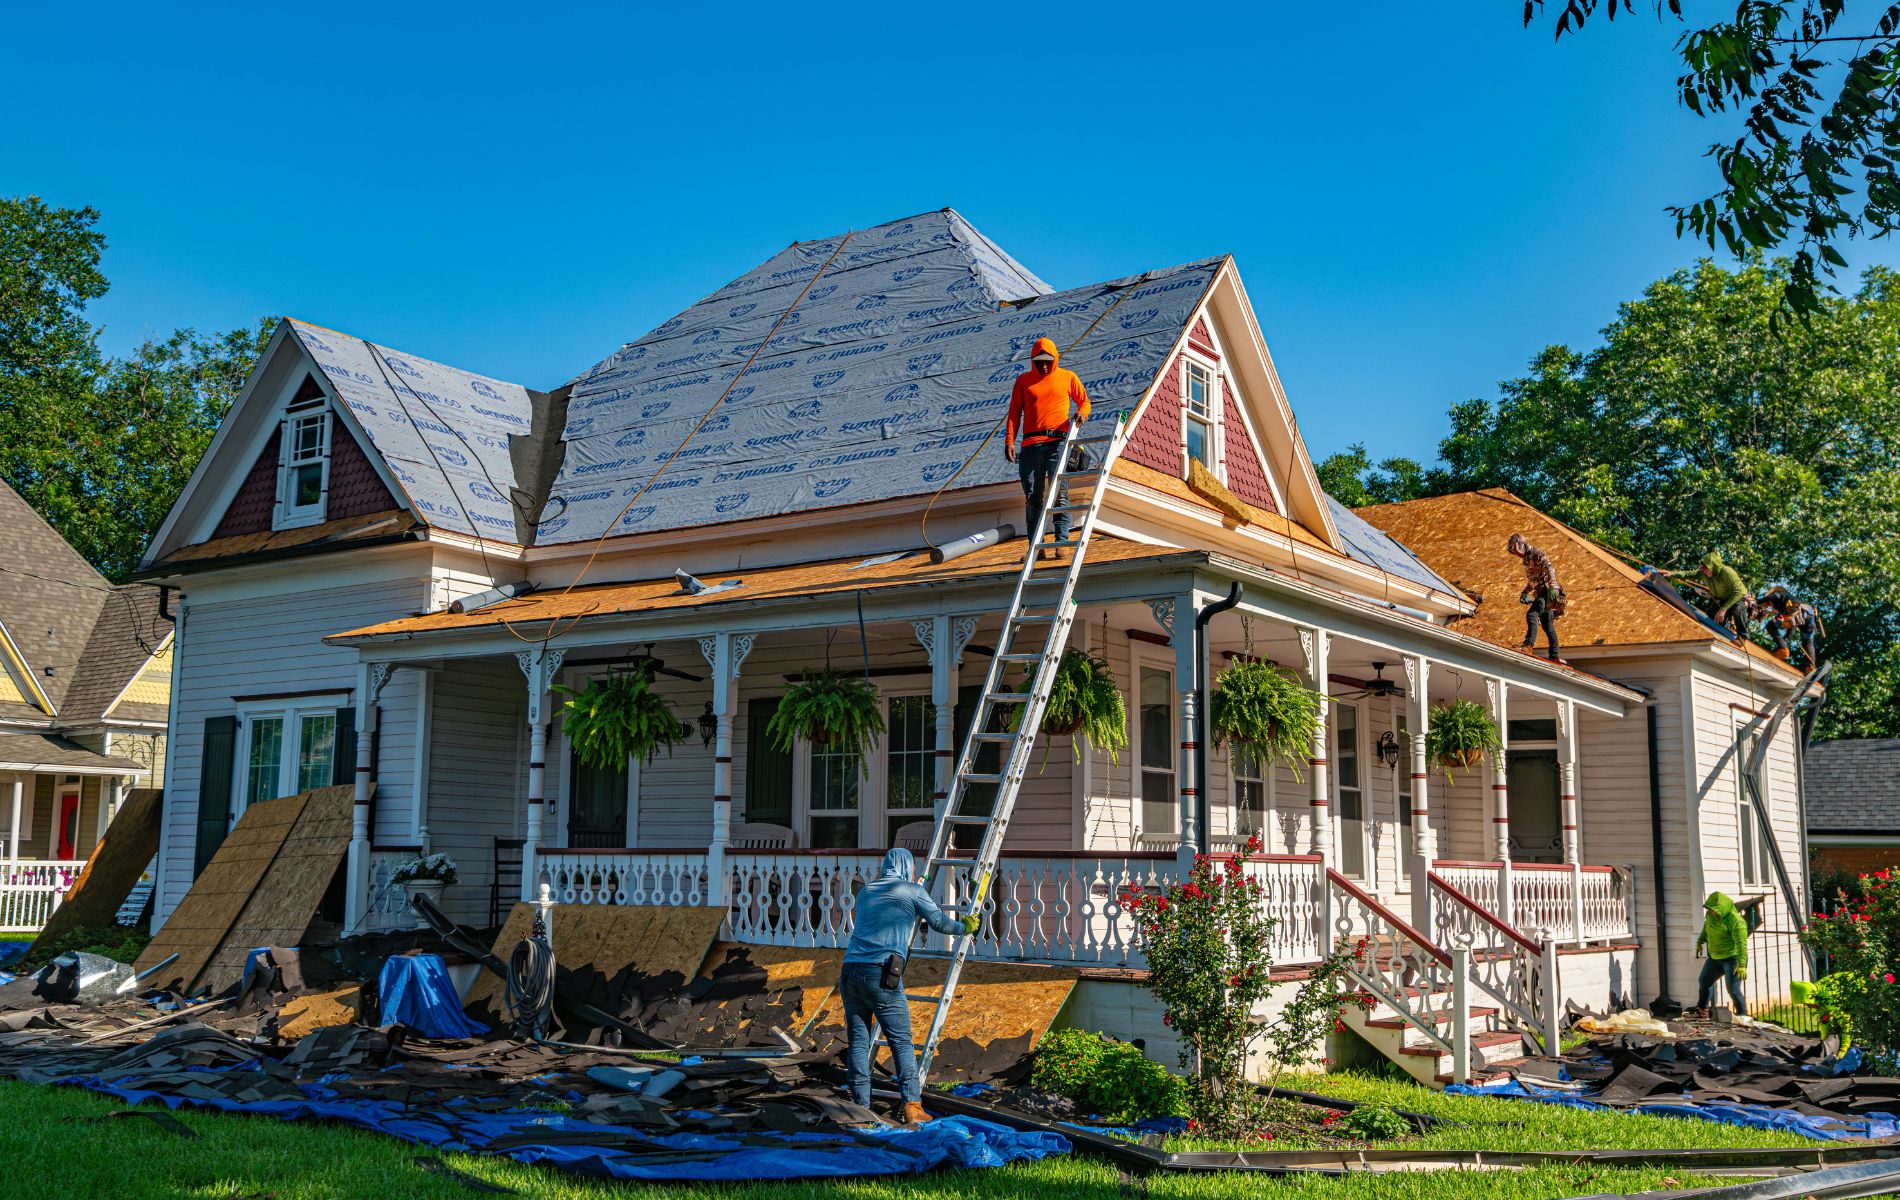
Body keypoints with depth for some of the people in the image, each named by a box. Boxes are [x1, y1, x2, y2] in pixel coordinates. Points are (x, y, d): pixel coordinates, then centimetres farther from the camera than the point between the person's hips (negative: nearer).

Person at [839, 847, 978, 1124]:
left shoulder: (866, 891, 24)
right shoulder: (912, 890, 9)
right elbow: (940, 922, 13)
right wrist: (966, 926, 32)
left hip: (850, 970, 5)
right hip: (881, 974, -5)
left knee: (858, 1041, 7)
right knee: (901, 1042, 2)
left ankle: (861, 1106, 5)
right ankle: (912, 1105, -3)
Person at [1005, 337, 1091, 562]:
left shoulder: (1068, 377, 12)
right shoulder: (1023, 380, 14)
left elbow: (1084, 401, 19)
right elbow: (1014, 412, 12)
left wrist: (1082, 413, -5)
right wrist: (1009, 440, 1)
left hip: (1058, 442, -1)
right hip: (1031, 444, 2)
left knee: (1059, 493, -9)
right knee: (1032, 497, 0)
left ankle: (1061, 542, -9)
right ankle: (1035, 545, 4)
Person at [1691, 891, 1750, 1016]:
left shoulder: (1735, 920, -25)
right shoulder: (1711, 914, -1)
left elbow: (1741, 943, -30)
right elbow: (1706, 927, 22)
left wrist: (1741, 965, -36)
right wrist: (1700, 941, 32)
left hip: (1732, 958, -8)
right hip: (1715, 957, 8)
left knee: (1733, 990, -11)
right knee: (1704, 982, 20)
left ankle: (1743, 1016, 4)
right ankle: (1702, 1007, 42)